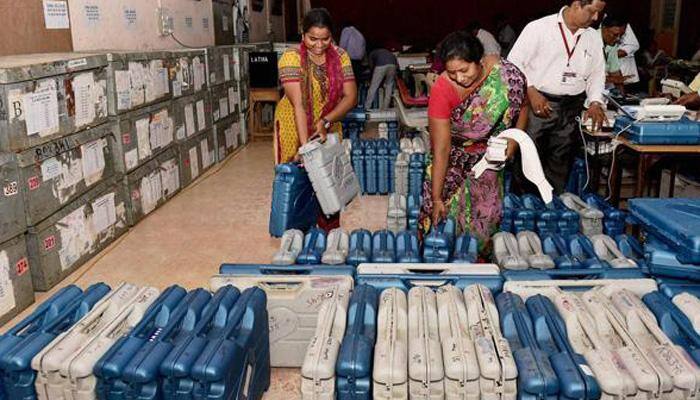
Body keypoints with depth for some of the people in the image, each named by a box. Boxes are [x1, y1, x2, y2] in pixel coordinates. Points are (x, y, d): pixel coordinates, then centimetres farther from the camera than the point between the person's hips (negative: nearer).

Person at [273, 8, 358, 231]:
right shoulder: (291, 58, -19)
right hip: (295, 128, -3)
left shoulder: (340, 57, -7)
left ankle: (331, 233, 23)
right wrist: (304, 146, -33)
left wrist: (326, 121, -25)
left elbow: (350, 97, -10)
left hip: (329, 127, 3)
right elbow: (298, 104, -27)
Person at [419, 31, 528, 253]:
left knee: (486, 212, 3)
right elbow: (441, 149, -27)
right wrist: (436, 198, -25)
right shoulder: (442, 90, -30)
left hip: (489, 155, 2)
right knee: (447, 210, -4)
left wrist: (513, 140, -12)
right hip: (454, 158, -2)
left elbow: (522, 107, 0)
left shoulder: (508, 76, -25)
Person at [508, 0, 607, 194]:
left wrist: (595, 102, 0)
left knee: (559, 164, 11)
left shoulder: (594, 37, 10)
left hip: (571, 109, 5)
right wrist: (531, 92, -16)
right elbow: (513, 63, -7)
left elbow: (597, 73, 17)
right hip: (537, 104, -4)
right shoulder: (539, 28, -6)